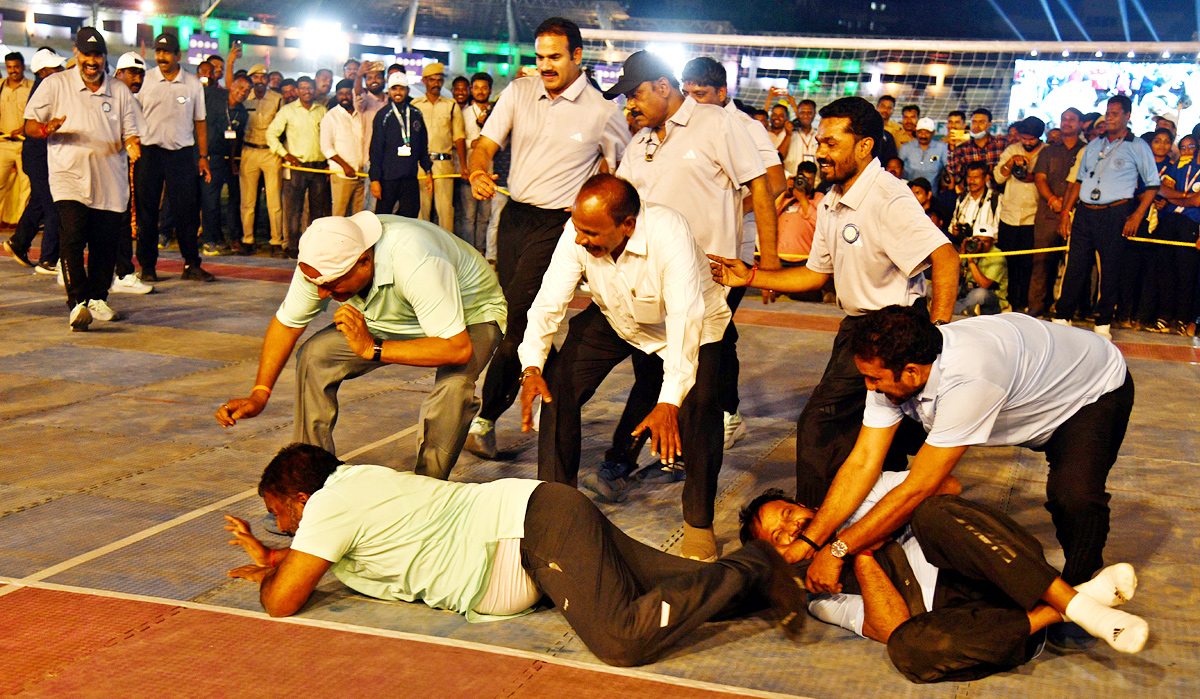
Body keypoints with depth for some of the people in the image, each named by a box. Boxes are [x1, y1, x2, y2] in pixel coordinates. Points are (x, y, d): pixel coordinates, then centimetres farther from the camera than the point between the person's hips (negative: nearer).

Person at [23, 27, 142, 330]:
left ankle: (97, 298, 21)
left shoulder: (120, 91, 14)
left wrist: (133, 145, -10)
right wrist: (47, 129, -18)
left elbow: (131, 132, 14)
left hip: (110, 180, 3)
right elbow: (29, 126, 5)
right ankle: (77, 302, -15)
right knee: (72, 237, -18)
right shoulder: (55, 85, 7)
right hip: (70, 177, -3)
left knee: (105, 242, 3)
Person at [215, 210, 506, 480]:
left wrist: (372, 348, -47)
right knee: (314, 356, -16)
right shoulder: (323, 261, -23)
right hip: (396, 319, 5)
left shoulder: (416, 263, -43)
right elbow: (286, 323, -7)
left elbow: (458, 349, -46)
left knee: (453, 383, -36)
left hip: (471, 317, -5)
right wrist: (259, 395, -15)